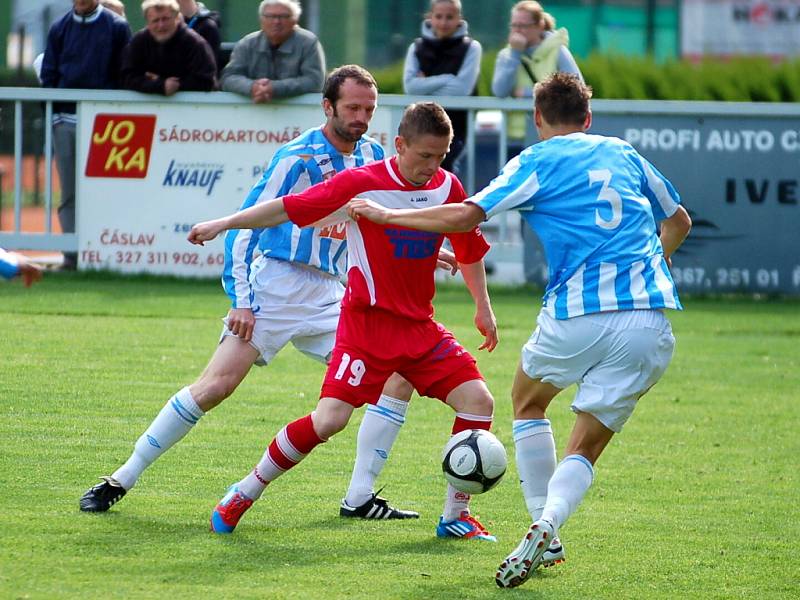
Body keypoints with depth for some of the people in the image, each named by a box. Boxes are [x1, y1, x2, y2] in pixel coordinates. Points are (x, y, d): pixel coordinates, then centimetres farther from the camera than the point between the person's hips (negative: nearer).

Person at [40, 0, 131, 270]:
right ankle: (72, 254, 1)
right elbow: (48, 74, 14)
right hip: (66, 119, 3)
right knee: (69, 192, 1)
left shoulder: (117, 28, 4)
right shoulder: (60, 28, 12)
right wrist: (51, 111, 4)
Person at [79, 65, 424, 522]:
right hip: (274, 290, -6)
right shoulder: (298, 157, -12)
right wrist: (241, 300, -15)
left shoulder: (372, 156, 8)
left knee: (400, 373, -6)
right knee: (216, 385, -15)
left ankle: (360, 498, -2)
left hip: (328, 296, 6)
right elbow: (245, 223, -11)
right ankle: (121, 481, -6)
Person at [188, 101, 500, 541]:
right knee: (329, 419, -18)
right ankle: (245, 493, 0)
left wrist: (483, 307, 23)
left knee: (478, 400, -10)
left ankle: (456, 515, 3)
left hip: (420, 326, 5)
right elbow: (289, 208, -9)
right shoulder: (361, 184, -13)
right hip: (367, 321, -5)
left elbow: (469, 248, 19)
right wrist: (224, 224, -11)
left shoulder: (448, 187, 2)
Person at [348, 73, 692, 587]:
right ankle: (549, 523, -20)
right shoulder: (624, 153, 18)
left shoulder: (537, 162, 4)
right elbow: (678, 221, 31)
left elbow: (465, 217, -6)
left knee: (528, 401, 27)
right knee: (584, 452, 10)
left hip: (577, 314, -3)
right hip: (651, 323, 3)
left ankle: (543, 526, 17)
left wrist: (386, 216, 6)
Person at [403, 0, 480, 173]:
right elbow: (410, 86, -6)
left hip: (456, 125, -3)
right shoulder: (417, 48, 10)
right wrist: (447, 80, -11)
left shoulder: (470, 47, 2)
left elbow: (462, 88, -10)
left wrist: (427, 85, -6)